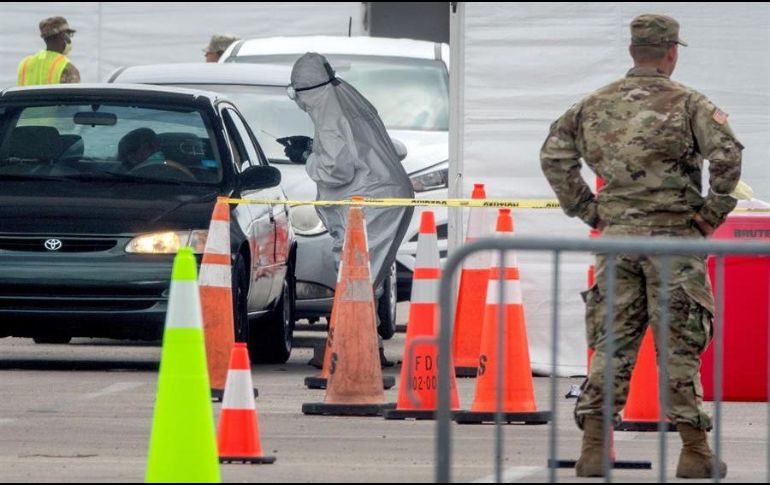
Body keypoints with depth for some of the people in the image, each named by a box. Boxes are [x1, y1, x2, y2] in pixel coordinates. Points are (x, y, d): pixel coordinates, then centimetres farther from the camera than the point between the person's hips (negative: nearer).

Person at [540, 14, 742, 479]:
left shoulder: (597, 105, 9)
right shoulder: (687, 102, -5)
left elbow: (554, 154, 11)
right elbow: (726, 153, -19)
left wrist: (585, 209, 13)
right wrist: (716, 209, -8)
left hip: (617, 236, 3)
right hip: (672, 235, -3)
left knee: (611, 343, 6)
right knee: (680, 345, 1)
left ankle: (594, 447, -1)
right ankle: (695, 453, 2)